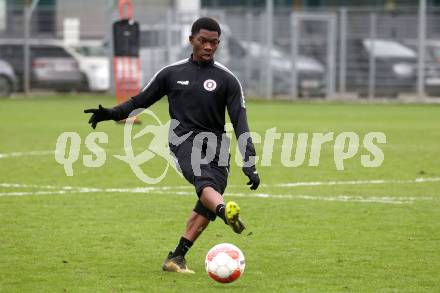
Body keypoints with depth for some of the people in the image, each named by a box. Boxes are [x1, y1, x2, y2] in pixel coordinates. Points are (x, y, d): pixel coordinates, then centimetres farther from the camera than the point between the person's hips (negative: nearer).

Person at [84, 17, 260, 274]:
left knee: (207, 207, -15)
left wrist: (250, 164, -10)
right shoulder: (171, 74, 12)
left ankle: (176, 258, -5)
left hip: (215, 145, 1)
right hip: (184, 140, -1)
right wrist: (112, 113, 6)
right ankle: (226, 211, -64)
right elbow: (141, 100, 22)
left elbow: (240, 123, 0)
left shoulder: (227, 79, 5)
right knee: (204, 181, -32)